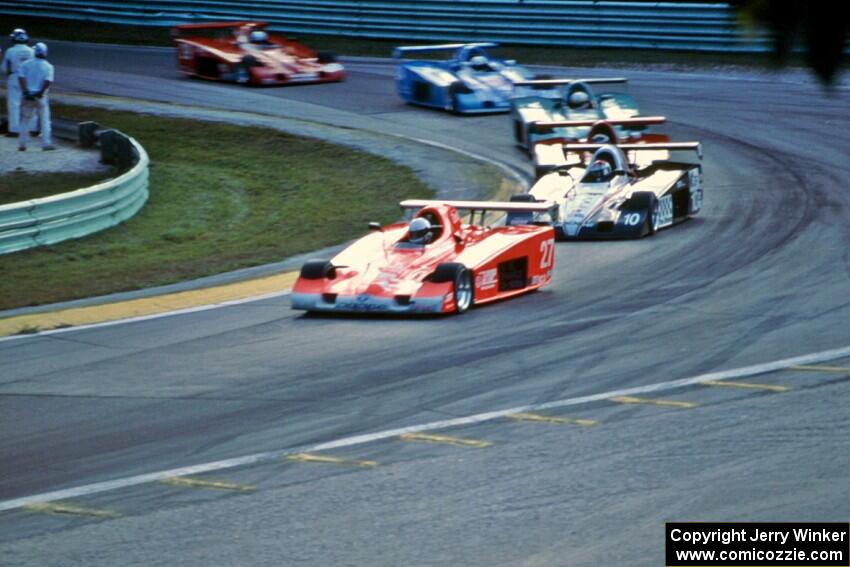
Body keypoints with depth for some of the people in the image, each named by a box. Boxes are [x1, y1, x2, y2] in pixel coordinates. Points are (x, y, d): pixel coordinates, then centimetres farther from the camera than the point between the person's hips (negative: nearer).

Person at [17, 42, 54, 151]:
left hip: (27, 96, 2)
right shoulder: (48, 66, -2)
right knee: (45, 120, 6)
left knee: (25, 119, 10)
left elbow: (21, 77, -8)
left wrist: (25, 91, -10)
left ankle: (22, 144, 9)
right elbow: (48, 81, -15)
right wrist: (41, 92, -10)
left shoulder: (26, 64, 3)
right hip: (40, 97, -2)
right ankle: (46, 143, 1)